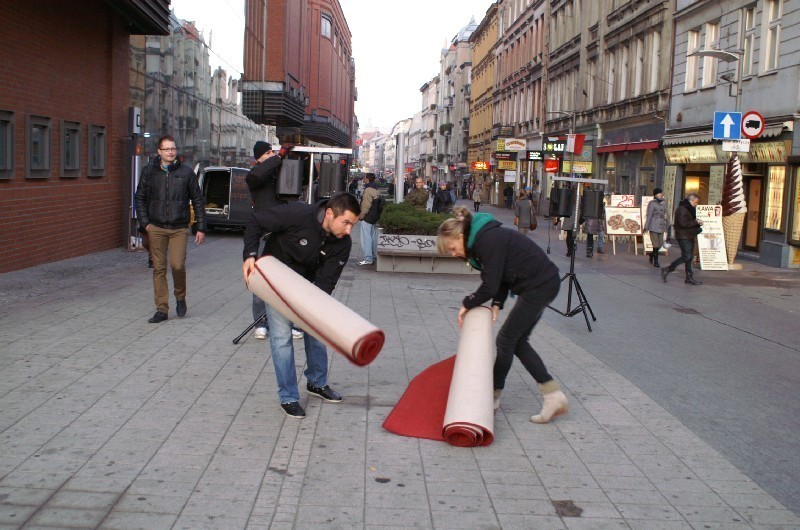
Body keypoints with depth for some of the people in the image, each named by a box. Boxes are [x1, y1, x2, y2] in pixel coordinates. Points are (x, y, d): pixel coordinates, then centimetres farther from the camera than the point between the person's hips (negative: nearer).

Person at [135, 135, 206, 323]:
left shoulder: (186, 172, 2)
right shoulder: (149, 171, 5)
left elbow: (198, 201, 6)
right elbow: (140, 198, 12)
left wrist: (201, 228, 3)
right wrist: (145, 223, 2)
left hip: (179, 228, -1)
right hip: (156, 228, 1)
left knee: (178, 265, -12)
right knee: (159, 269, 3)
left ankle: (180, 297, 16)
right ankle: (162, 309, 11)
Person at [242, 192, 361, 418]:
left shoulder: (343, 243, -20)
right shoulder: (298, 215, -33)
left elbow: (326, 280, -20)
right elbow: (256, 221, -21)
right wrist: (250, 255, -29)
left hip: (306, 283, 5)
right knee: (282, 336, -9)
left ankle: (317, 383, 31)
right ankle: (288, 398, 0)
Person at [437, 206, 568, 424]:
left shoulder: (489, 241, -22)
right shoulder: (482, 239, 9)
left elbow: (490, 285, -21)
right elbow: (501, 276, 14)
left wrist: (467, 303, -6)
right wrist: (497, 304, 1)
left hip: (540, 286, -10)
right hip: (542, 284, 10)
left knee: (506, 340, 0)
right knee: (517, 341, 12)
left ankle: (493, 396, 16)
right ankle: (555, 397, 12)